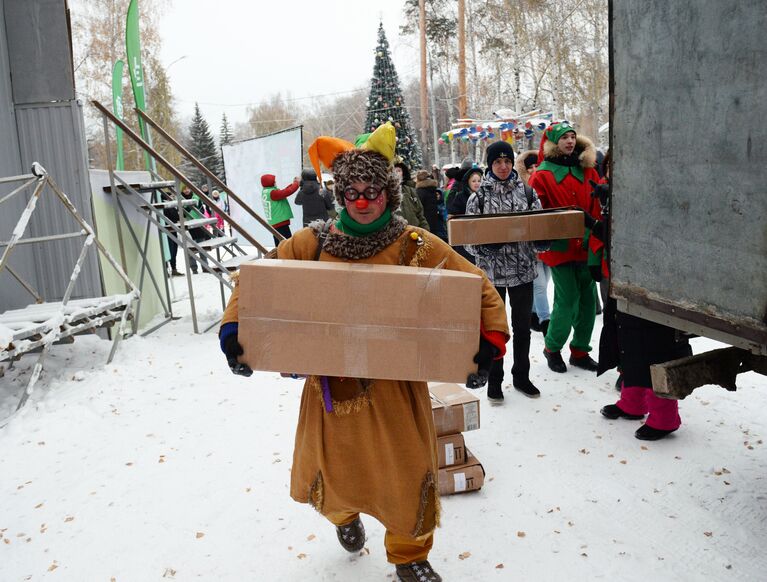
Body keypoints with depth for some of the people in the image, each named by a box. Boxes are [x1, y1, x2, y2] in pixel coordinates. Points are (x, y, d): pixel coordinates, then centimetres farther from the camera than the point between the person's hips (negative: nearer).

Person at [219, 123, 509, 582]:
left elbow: (478, 288, -3)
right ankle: (345, 515, 56)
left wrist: (489, 341, -15)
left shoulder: (417, 246, -7)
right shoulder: (314, 243, -4)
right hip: (332, 382, 1)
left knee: (407, 475, 9)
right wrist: (234, 328, -11)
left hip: (396, 384, -1)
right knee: (335, 473, 17)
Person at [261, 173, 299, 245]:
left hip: (275, 223, 10)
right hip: (281, 222, -10)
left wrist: (293, 184, 10)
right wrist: (297, 183, -5)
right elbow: (287, 191, -20)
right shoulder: (272, 193, -16)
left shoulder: (265, 192, 13)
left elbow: (282, 192, 16)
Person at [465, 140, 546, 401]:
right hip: (492, 271, -2)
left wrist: (541, 239, -15)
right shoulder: (479, 196, -2)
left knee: (522, 326, 13)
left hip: (523, 269, 2)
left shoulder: (527, 192, 4)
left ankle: (521, 376, 30)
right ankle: (494, 380, 22)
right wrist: (488, 244, -23)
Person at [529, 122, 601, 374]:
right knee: (567, 301, -5)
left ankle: (580, 350, 26)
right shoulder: (543, 175, -4)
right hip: (560, 248, -5)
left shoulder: (587, 170, 11)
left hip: (585, 246, 5)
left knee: (587, 300, 10)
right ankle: (552, 348, 18)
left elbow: (597, 206, 11)